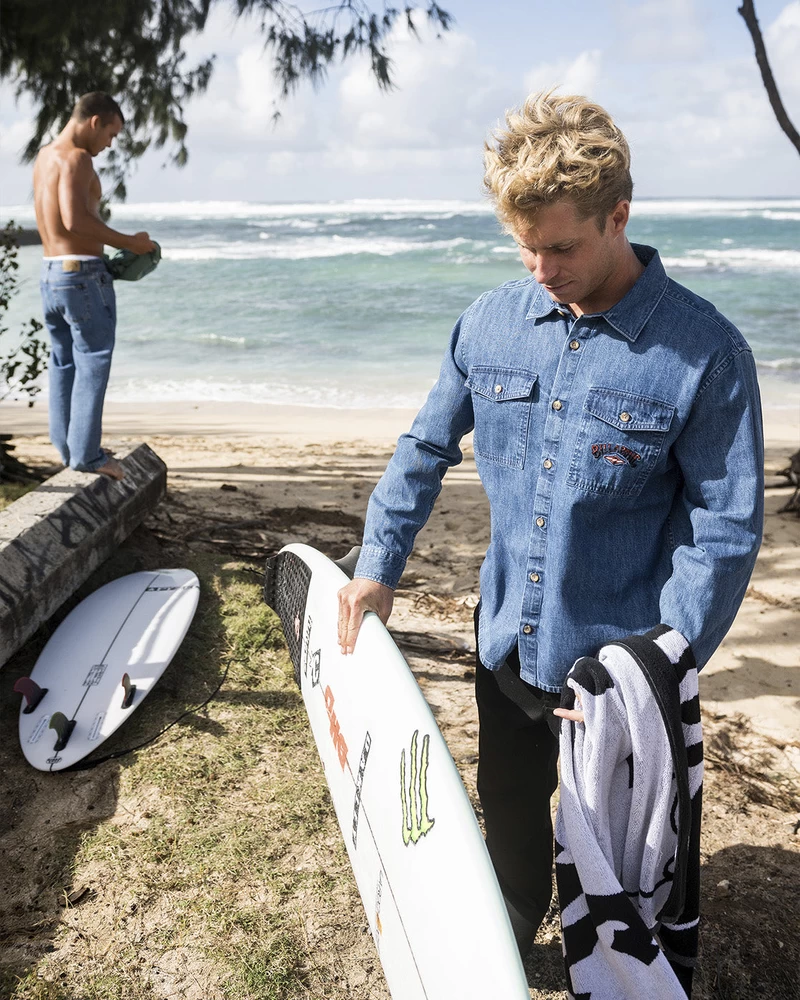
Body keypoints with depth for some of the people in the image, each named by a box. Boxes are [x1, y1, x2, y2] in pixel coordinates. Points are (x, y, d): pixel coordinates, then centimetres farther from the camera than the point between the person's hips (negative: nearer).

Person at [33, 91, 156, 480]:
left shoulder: (43, 156, 15)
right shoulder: (76, 158, -13)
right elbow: (76, 219, -25)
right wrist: (129, 242, -16)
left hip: (49, 274, 9)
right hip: (83, 274, -9)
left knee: (63, 362, 14)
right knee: (92, 361, -3)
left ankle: (67, 447, 20)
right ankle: (85, 453, -4)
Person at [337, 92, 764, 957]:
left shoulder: (705, 352, -17)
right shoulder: (491, 322, -3)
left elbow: (725, 534, -15)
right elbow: (426, 446, 8)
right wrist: (378, 565, 1)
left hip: (616, 658, -4)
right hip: (507, 641, 5)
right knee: (508, 808, 25)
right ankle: (504, 949, 53)